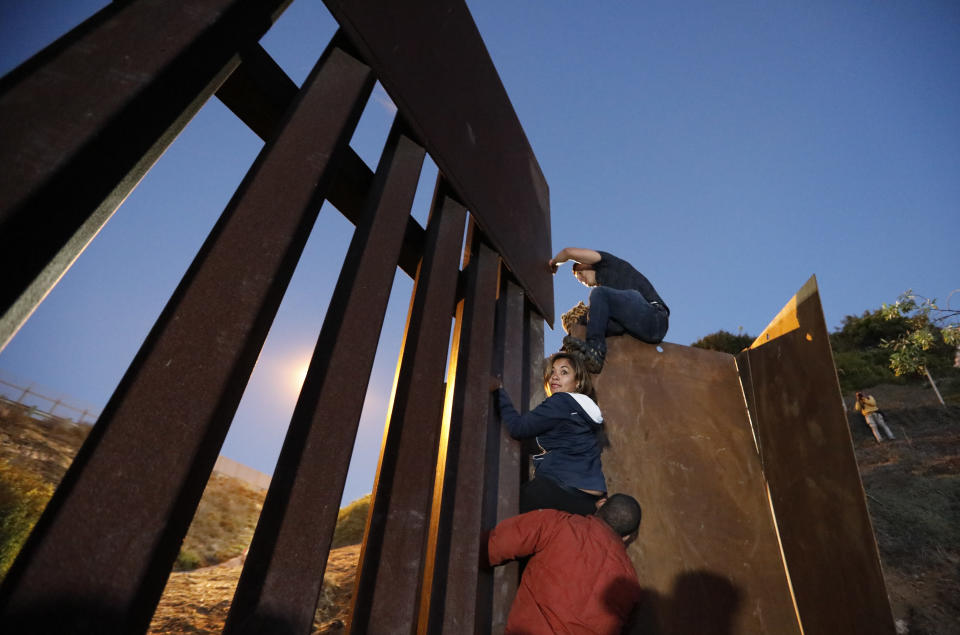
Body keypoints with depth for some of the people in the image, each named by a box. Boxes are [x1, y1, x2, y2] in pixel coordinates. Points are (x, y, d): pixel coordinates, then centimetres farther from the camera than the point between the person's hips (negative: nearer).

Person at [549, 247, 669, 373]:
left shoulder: (608, 264, 12)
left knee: (599, 293, -19)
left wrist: (554, 261, 22)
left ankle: (594, 350, -28)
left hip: (654, 317, -8)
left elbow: (569, 251, 2)